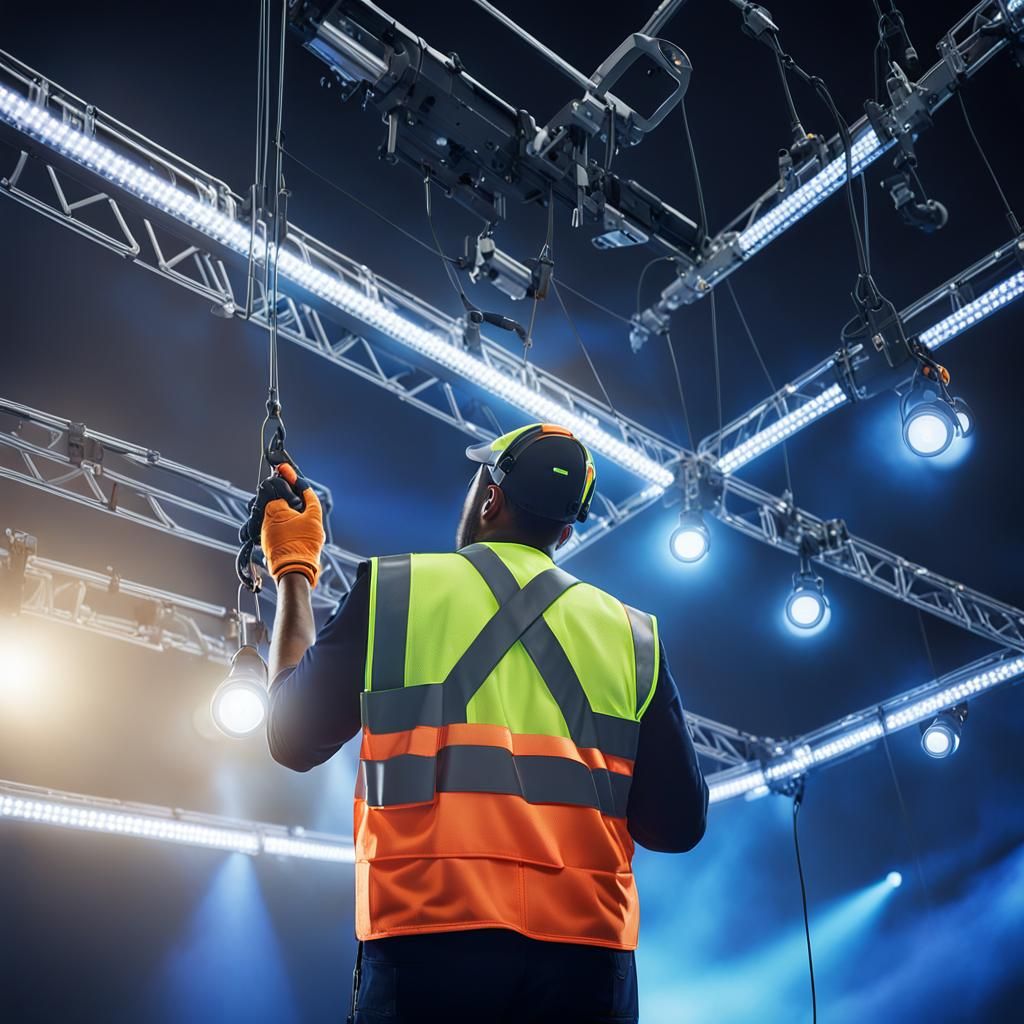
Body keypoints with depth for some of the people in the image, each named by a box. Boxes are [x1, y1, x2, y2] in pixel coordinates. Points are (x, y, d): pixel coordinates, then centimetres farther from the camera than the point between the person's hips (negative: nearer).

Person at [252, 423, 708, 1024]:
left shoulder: (393, 589, 1)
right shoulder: (632, 635, 6)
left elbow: (293, 738, 11)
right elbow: (679, 823, 5)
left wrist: (295, 570, 22)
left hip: (430, 945, -1)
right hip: (586, 955, 2)